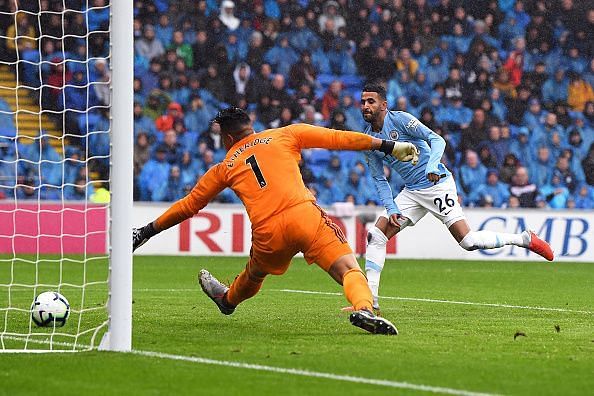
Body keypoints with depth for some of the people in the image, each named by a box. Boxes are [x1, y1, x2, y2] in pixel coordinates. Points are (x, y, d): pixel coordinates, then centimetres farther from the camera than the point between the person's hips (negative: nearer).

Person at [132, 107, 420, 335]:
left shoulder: (224, 168, 22)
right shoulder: (285, 135, 18)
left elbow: (188, 206, 29)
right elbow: (338, 138, 14)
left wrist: (147, 232, 41)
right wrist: (389, 146, 18)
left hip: (267, 233, 2)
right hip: (304, 213, -2)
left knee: (254, 275, 33)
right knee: (348, 268, -8)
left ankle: (228, 300, 61)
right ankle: (363, 307, -37)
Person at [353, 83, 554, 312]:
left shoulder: (400, 119, -11)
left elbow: (437, 140, -17)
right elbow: (379, 179, 10)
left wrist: (432, 165, -35)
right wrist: (391, 208, -3)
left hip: (436, 183, -7)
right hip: (411, 191, 7)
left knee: (467, 241, -17)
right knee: (376, 234, -8)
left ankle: (525, 239, 2)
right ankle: (370, 299, -7)